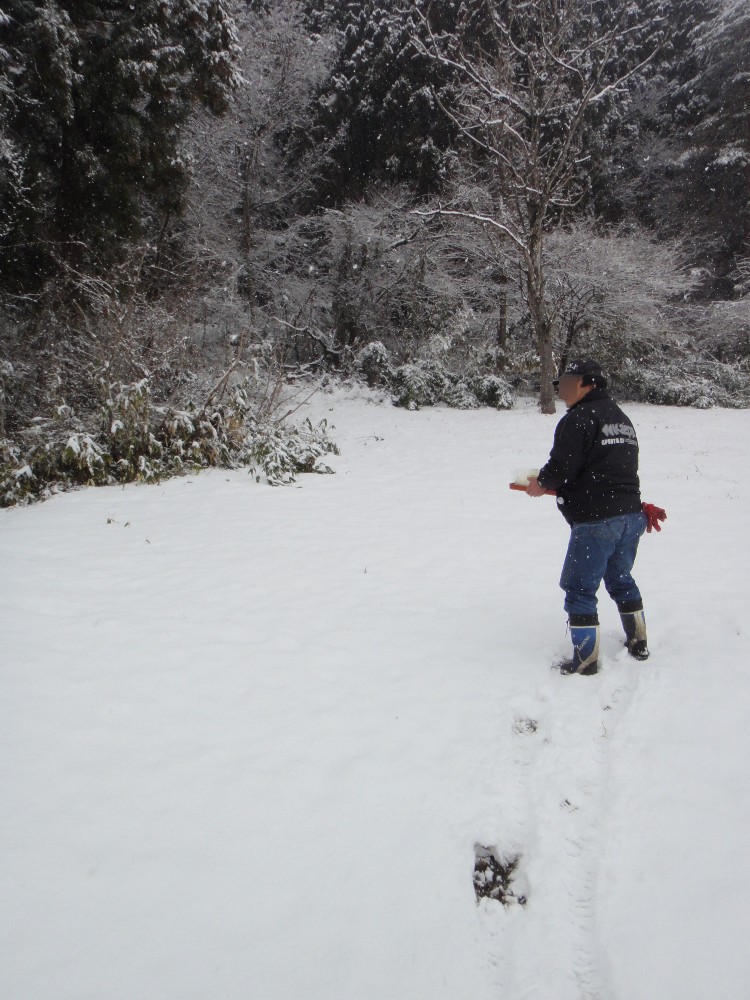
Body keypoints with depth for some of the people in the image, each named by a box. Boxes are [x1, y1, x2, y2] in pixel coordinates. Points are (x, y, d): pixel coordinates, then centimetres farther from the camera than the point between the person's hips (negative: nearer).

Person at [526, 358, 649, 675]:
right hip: (631, 515, 9)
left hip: (596, 521, -9)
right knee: (621, 579, 24)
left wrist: (541, 483, 3)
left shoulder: (579, 418, -13)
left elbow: (563, 465, -18)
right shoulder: (623, 419, 16)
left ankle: (586, 659, 6)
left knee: (580, 589, 1)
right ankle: (638, 643, 33)